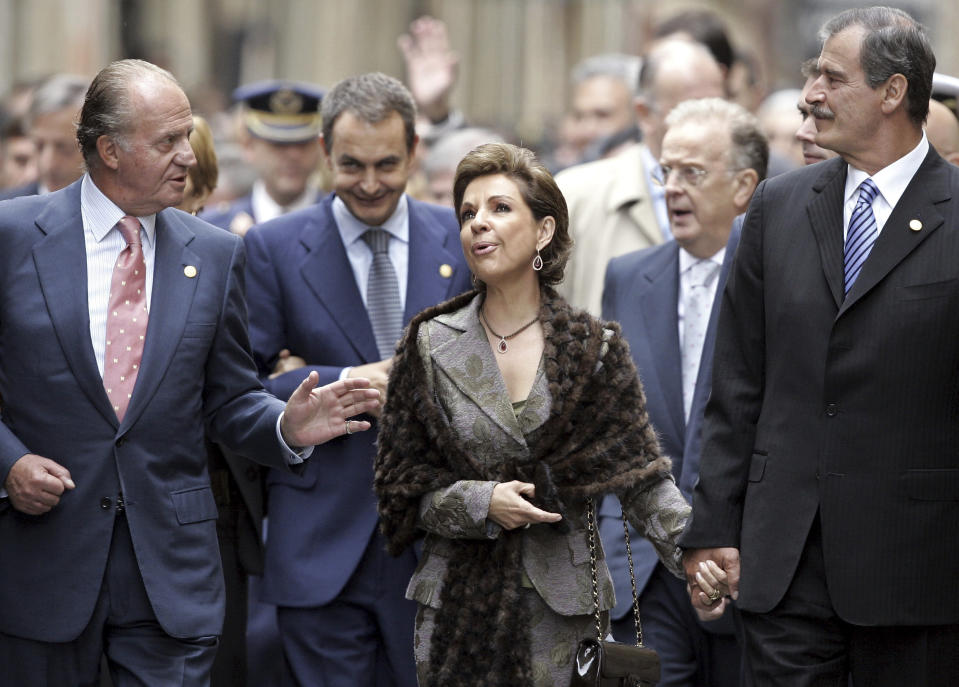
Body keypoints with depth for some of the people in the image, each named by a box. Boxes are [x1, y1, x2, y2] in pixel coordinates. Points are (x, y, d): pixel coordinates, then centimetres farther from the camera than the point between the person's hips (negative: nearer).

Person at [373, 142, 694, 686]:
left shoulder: (594, 350, 1)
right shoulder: (431, 346, 3)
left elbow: (643, 476, -3)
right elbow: (403, 483, 4)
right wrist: (480, 502, -12)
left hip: (563, 603, -1)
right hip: (459, 599, 1)